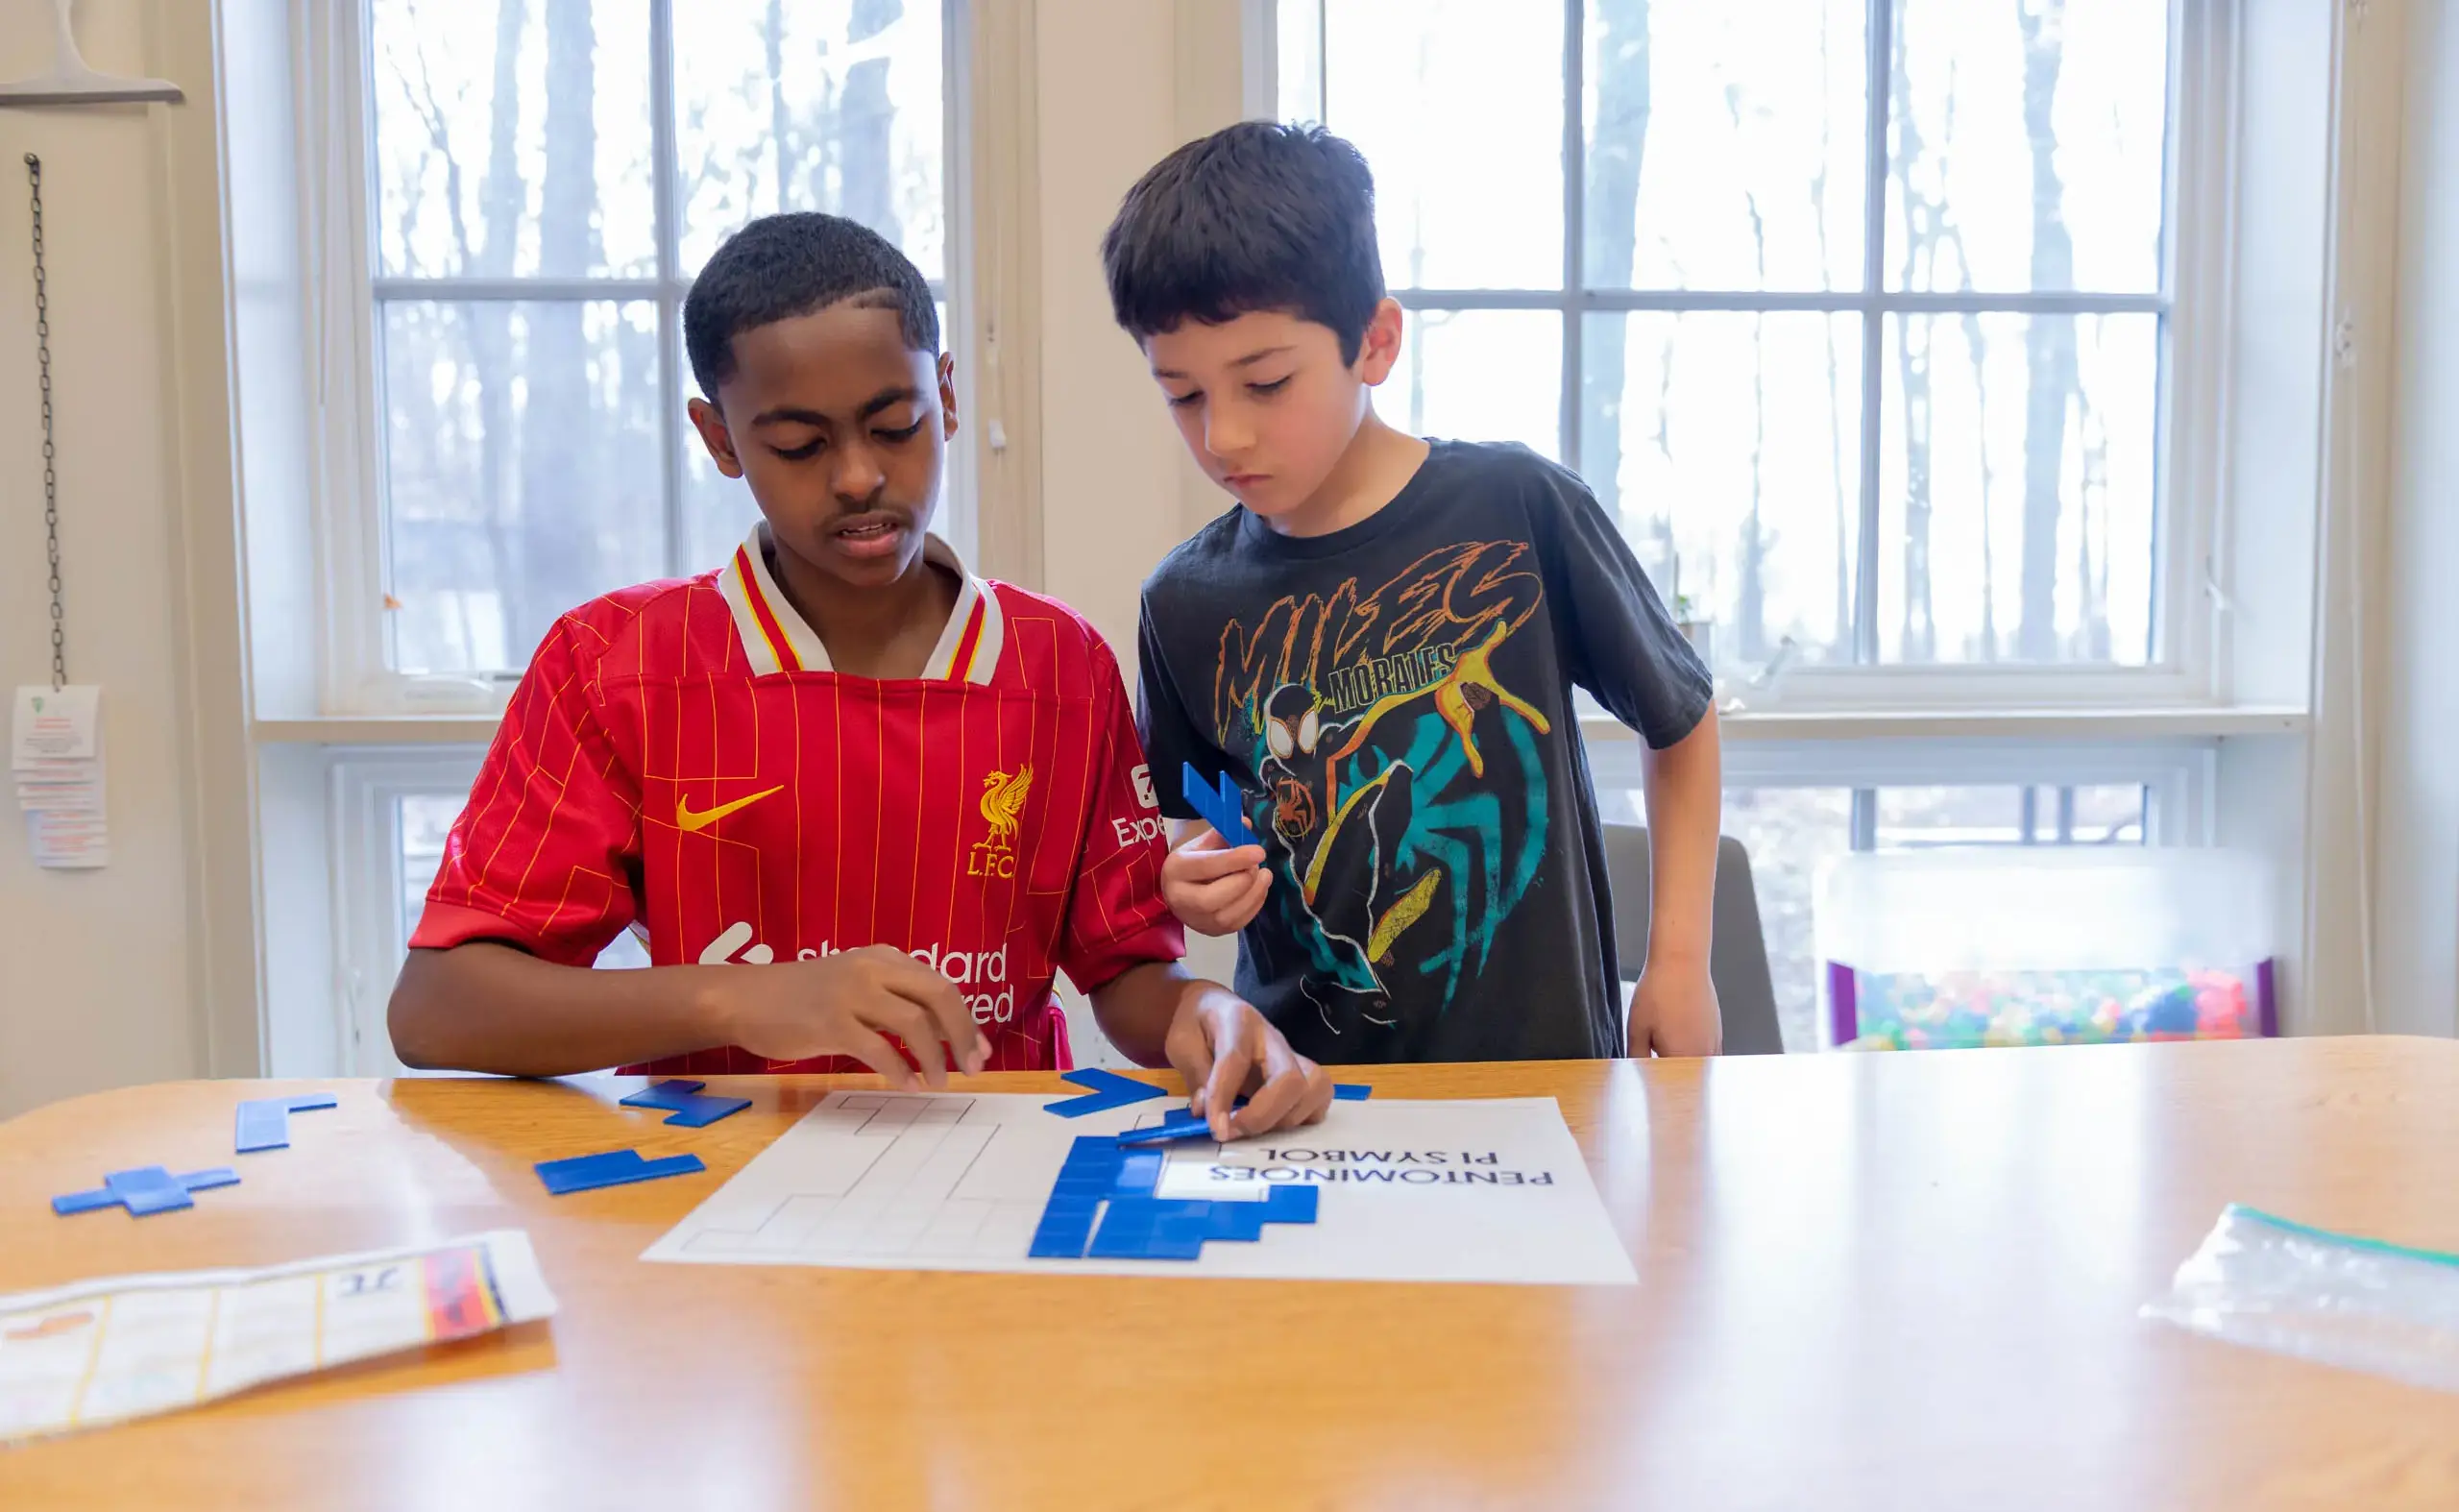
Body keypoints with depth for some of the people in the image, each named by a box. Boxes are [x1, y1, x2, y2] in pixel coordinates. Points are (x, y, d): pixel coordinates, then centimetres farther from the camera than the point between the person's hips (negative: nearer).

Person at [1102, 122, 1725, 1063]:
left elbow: (1681, 721, 7)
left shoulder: (1516, 509, -6)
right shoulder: (1186, 601, 1)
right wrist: (1189, 882, -5)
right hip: (1300, 1068, 4)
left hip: (1539, 1061, -3)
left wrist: (1679, 963, 4)